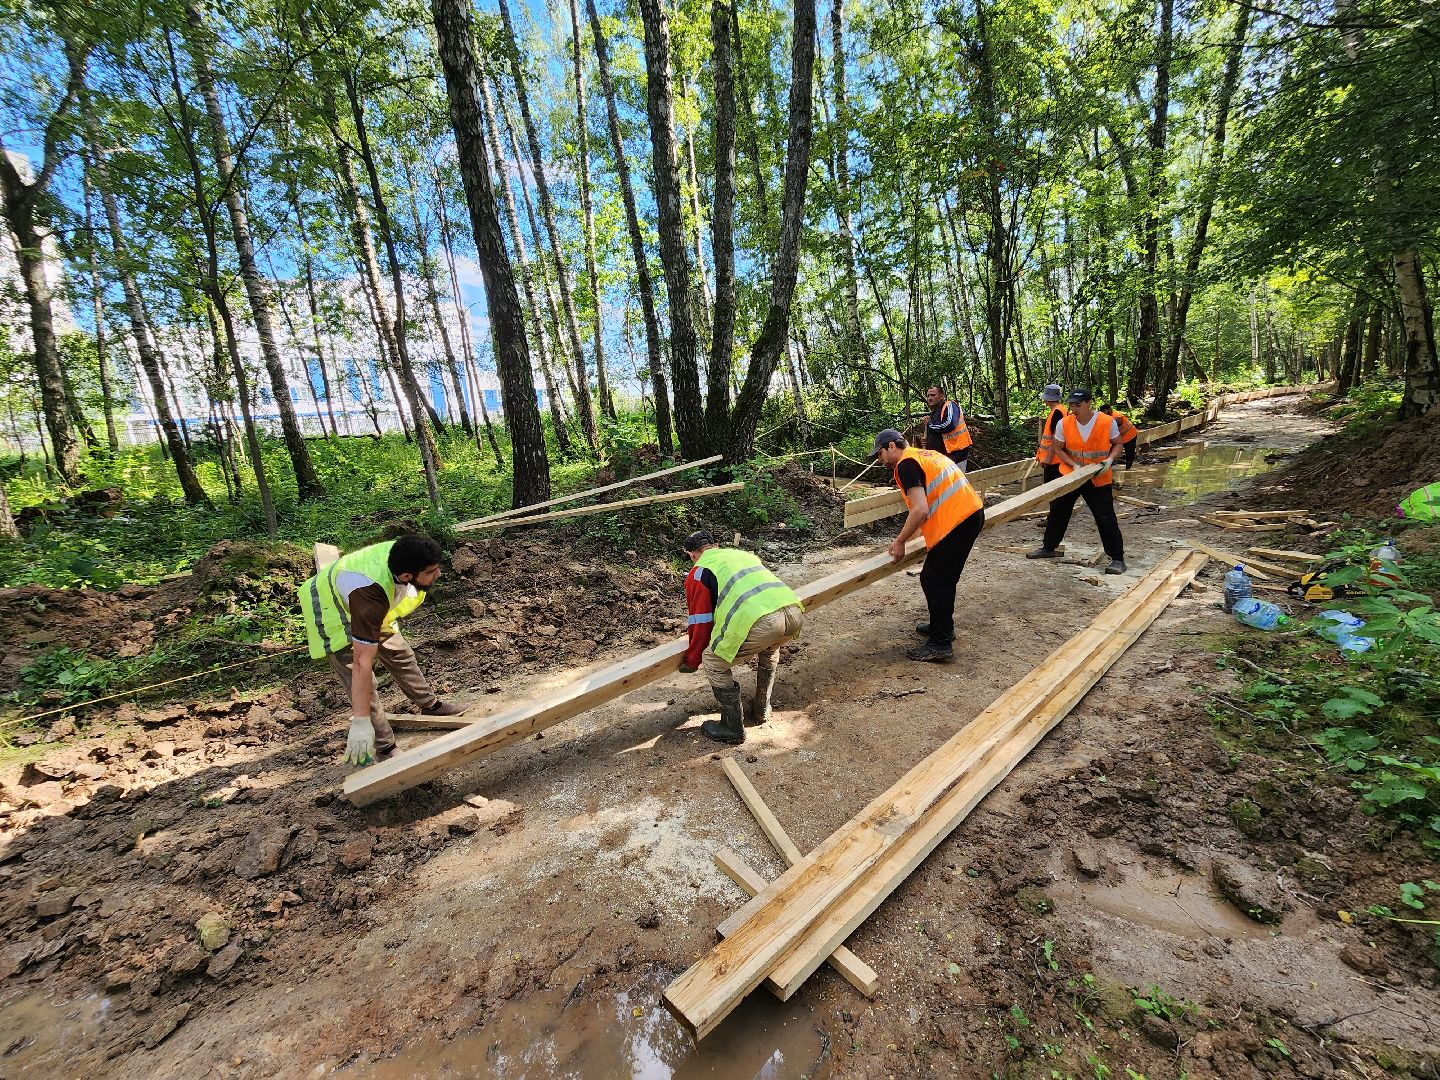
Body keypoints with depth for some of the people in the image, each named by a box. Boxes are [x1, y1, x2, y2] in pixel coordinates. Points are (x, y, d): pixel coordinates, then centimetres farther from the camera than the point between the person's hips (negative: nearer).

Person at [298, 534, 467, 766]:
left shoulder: (401, 554, -28)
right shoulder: (371, 595, -47)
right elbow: (362, 663, -43)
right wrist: (360, 722, -40)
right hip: (333, 615, -7)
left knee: (400, 654, 16)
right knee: (362, 684, -13)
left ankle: (430, 705, 36)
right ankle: (384, 748, 3)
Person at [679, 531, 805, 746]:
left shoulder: (698, 572, 15)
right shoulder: (742, 553, 33)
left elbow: (701, 623, 15)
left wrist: (692, 662, 32)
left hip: (761, 622, -7)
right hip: (795, 611, 7)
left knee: (713, 663, 15)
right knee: (769, 650, 39)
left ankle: (732, 729, 23)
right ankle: (762, 710, 45)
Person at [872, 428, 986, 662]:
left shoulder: (906, 464, -10)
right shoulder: (926, 454, 19)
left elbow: (920, 511, -21)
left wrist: (900, 542, -10)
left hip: (956, 522, -10)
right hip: (972, 512, 10)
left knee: (933, 581, -1)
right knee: (942, 578, 21)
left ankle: (940, 643, 7)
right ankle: (942, 625, 36)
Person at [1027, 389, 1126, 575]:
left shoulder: (1108, 422, -12)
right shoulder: (1064, 423, -9)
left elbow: (1117, 444, 3)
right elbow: (1059, 449, 1)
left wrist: (1110, 459, -16)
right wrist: (1074, 465, -13)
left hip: (1099, 479, -3)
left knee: (1106, 518, -4)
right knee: (1057, 511, 9)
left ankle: (1117, 558, 7)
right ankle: (1048, 548, 27)